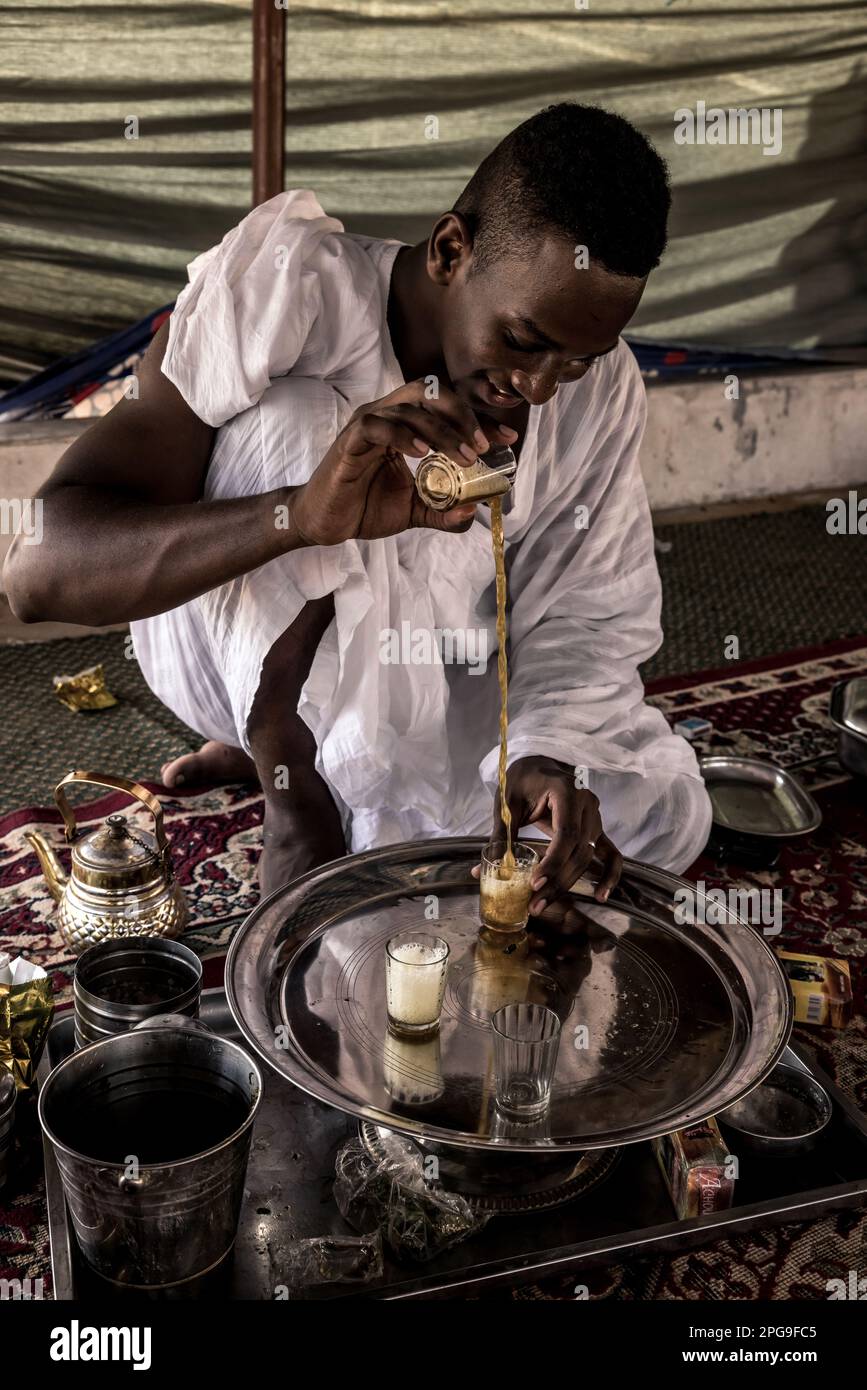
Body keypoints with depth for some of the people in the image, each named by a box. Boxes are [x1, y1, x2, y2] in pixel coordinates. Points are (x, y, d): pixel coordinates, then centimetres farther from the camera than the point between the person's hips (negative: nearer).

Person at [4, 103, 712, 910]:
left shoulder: (599, 388, -13)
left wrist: (548, 754, -31)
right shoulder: (284, 292, -28)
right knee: (300, 416, -31)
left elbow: (589, 615, -8)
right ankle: (291, 783, -15)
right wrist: (300, 516, -54)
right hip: (233, 653, -5)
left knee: (660, 818, -11)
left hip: (437, 688, 6)